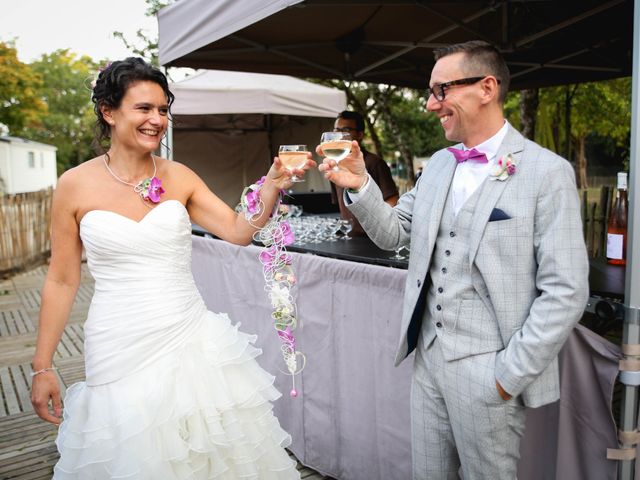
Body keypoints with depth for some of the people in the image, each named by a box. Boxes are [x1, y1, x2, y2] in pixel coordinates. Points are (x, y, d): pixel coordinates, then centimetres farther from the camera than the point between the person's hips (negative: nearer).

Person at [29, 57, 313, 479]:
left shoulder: (179, 177, 1)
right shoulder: (75, 185, -4)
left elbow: (239, 231, -5)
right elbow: (62, 280, 1)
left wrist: (272, 188, -23)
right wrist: (43, 366, 3)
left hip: (191, 340, 2)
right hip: (119, 352, -1)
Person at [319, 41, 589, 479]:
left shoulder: (547, 172, -12)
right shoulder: (438, 164, 8)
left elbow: (566, 292, -14)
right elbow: (392, 234, 9)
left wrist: (510, 376, -14)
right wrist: (361, 185, -8)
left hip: (488, 369, -5)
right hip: (428, 357, 6)